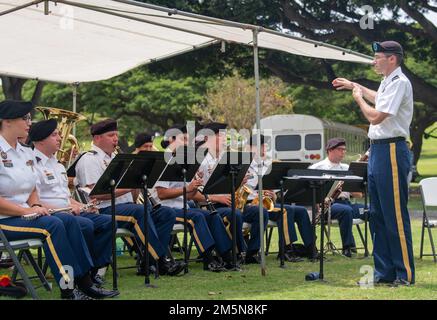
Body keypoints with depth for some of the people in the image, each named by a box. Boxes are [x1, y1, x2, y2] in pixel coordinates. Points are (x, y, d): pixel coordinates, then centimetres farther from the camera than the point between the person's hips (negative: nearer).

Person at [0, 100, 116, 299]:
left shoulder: (26, 153, 14)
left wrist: (35, 206, 0)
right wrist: (26, 210, -20)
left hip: (23, 213, 8)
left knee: (69, 220, -12)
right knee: (52, 224, -27)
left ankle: (84, 283, -13)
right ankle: (68, 290, -23)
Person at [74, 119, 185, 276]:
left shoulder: (115, 157, 25)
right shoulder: (89, 160, -4)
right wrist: (127, 188, -19)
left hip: (127, 205, 9)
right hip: (104, 210, -9)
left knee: (167, 213, -8)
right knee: (140, 211, -35)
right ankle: (162, 261, -32)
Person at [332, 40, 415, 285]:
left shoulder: (399, 82, -14)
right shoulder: (388, 81, 16)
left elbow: (375, 116, -21)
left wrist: (359, 98, -4)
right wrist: (355, 86, 42)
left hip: (392, 151, -10)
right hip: (377, 150, 10)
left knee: (396, 215, -7)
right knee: (378, 214, 12)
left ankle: (405, 274, -1)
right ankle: (384, 272, 19)